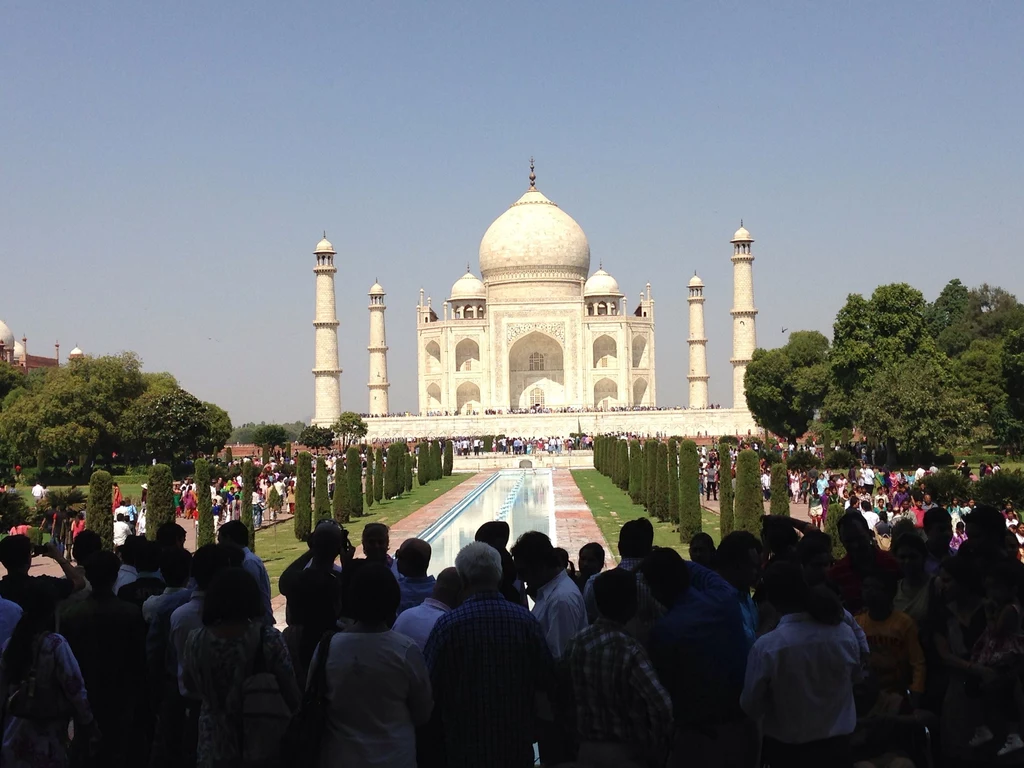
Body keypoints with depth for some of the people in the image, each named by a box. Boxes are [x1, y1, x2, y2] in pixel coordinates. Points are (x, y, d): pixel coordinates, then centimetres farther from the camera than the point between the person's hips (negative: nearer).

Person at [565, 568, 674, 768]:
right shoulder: (629, 650, -21)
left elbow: (572, 695, 4)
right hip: (625, 752, -5)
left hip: (587, 748, 5)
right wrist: (657, 750, -16)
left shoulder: (576, 643, -4)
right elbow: (661, 705, -29)